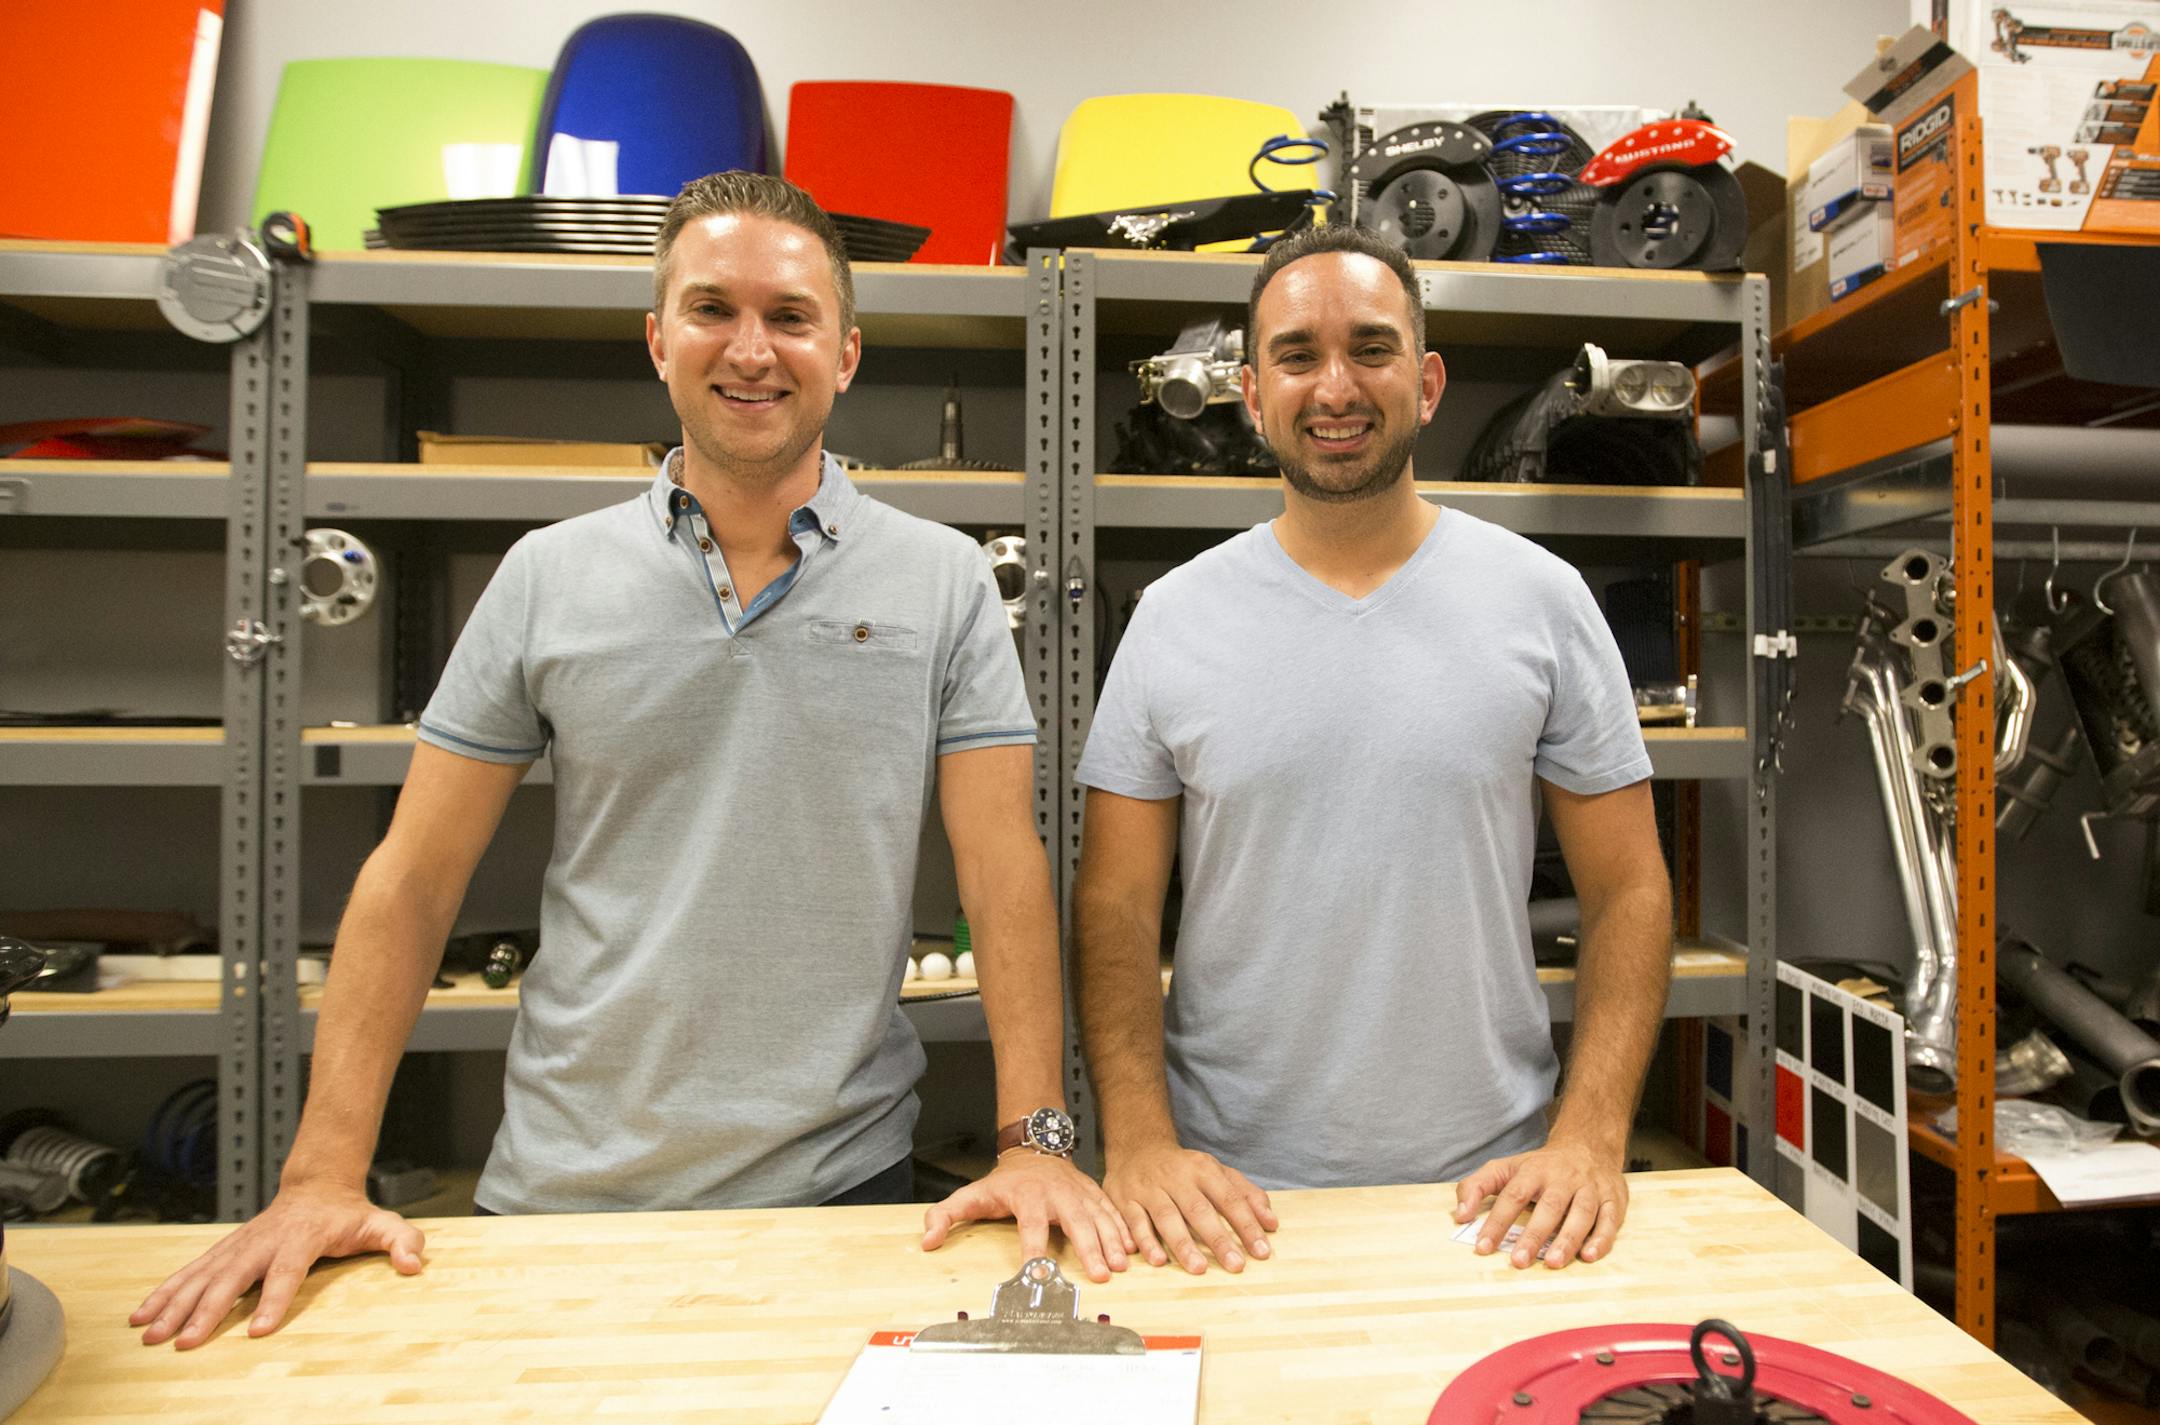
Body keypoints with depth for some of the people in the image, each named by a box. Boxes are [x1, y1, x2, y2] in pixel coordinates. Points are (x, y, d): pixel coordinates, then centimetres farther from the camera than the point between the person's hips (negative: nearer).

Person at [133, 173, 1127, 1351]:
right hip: (560, 1192, 2)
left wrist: (1034, 1140, -15)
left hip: (843, 1181, -1)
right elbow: (414, 880, 0)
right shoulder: (546, 577, -1)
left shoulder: (945, 582, -5)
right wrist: (323, 1177, -5)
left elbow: (1003, 869, -7)